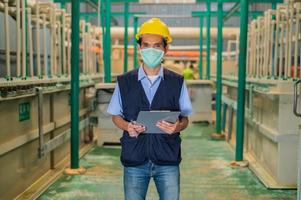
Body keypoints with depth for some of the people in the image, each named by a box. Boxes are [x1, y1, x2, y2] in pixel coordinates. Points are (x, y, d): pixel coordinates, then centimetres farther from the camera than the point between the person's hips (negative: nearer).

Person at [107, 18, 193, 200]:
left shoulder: (177, 82, 2)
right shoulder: (124, 82, 2)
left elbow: (185, 119, 7)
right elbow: (116, 115, 9)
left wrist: (177, 127, -16)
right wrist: (127, 127, -12)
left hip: (168, 160, 0)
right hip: (134, 159, 0)